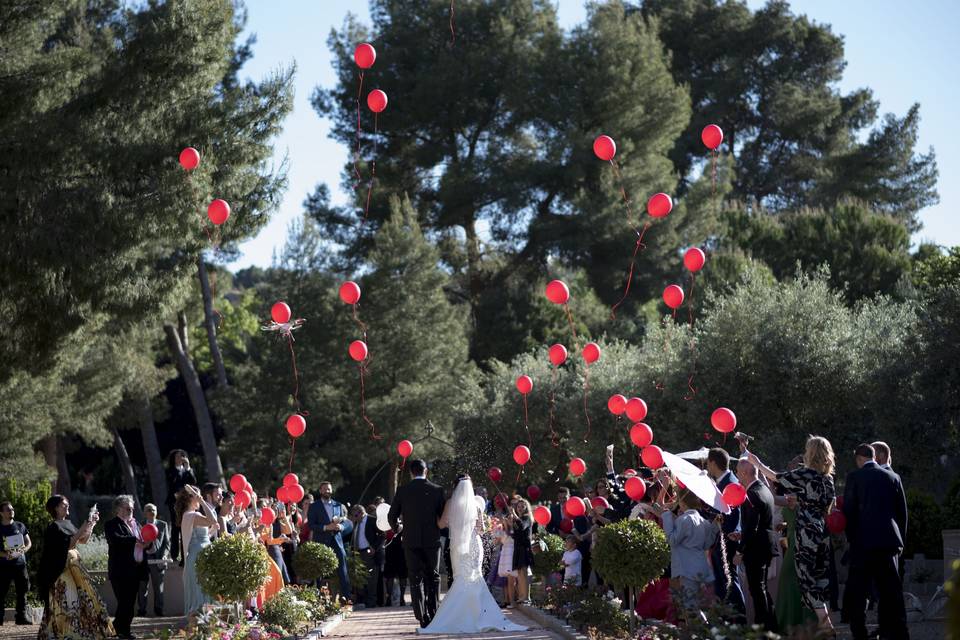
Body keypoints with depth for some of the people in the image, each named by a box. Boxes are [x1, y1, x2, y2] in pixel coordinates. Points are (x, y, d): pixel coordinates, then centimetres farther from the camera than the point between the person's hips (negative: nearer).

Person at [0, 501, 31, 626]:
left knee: (22, 592, 1)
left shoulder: (20, 526, 10)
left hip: (20, 563, 3)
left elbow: (28, 543, 14)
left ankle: (21, 616, 5)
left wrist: (23, 550, -7)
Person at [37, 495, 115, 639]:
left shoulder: (67, 524, 14)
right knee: (66, 600, -12)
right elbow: (69, 544, -21)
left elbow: (83, 540, 18)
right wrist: (83, 528, -20)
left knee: (82, 597, 9)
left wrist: (92, 524, 8)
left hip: (74, 566, 9)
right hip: (62, 568, -9)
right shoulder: (53, 528, -12)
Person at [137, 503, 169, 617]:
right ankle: (141, 610, 10)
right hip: (143, 560, -1)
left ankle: (159, 610, 12)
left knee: (158, 587, 5)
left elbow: (167, 543, 10)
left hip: (158, 560, 1)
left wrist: (164, 555, -5)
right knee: (142, 587, 3)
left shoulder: (163, 525, 11)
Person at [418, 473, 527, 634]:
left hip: (457, 547, 0)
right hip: (474, 545, 0)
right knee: (475, 579, 3)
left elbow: (441, 524, -3)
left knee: (461, 580, 4)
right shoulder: (476, 505, -2)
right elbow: (481, 528, 2)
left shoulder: (450, 504, -5)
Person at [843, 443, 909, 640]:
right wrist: (901, 540, 15)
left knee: (857, 590, 3)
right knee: (891, 589, 7)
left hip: (864, 541, -3)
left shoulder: (855, 476, -2)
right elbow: (902, 511, 8)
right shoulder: (893, 477, 7)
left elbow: (848, 510, -2)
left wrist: (851, 538, 8)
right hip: (889, 540, 3)